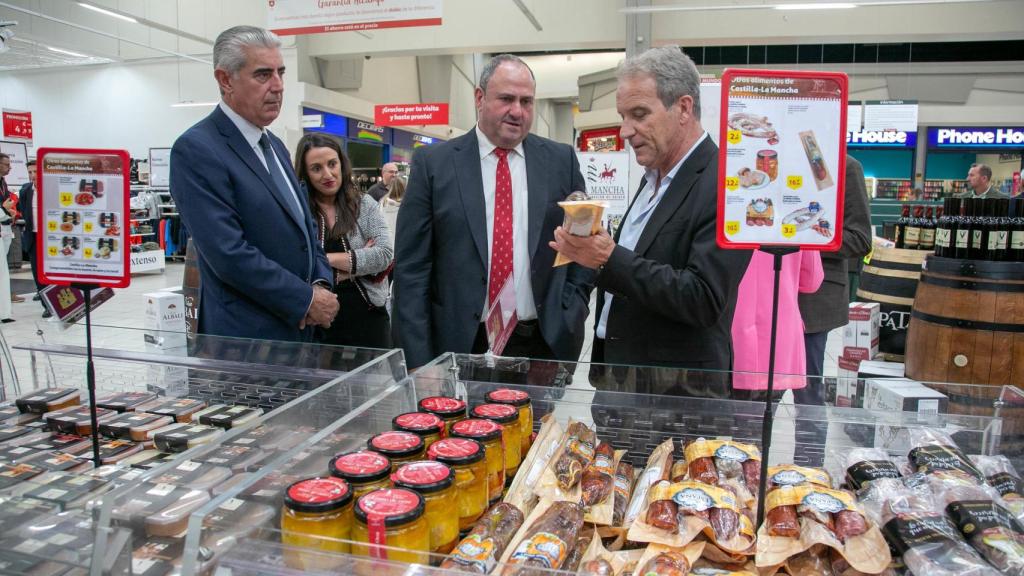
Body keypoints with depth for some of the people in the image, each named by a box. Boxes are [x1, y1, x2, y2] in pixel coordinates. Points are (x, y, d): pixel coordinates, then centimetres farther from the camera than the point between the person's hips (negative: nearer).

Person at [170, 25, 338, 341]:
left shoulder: (275, 146, 12)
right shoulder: (196, 150, -14)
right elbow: (229, 254, -21)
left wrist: (321, 284, -3)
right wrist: (306, 300, -14)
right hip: (246, 339, -7)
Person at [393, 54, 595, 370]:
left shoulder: (561, 160, 4)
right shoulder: (433, 163, -1)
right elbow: (411, 266, -3)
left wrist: (570, 314, -2)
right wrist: (417, 362, -8)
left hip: (547, 343, 2)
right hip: (460, 344, -1)